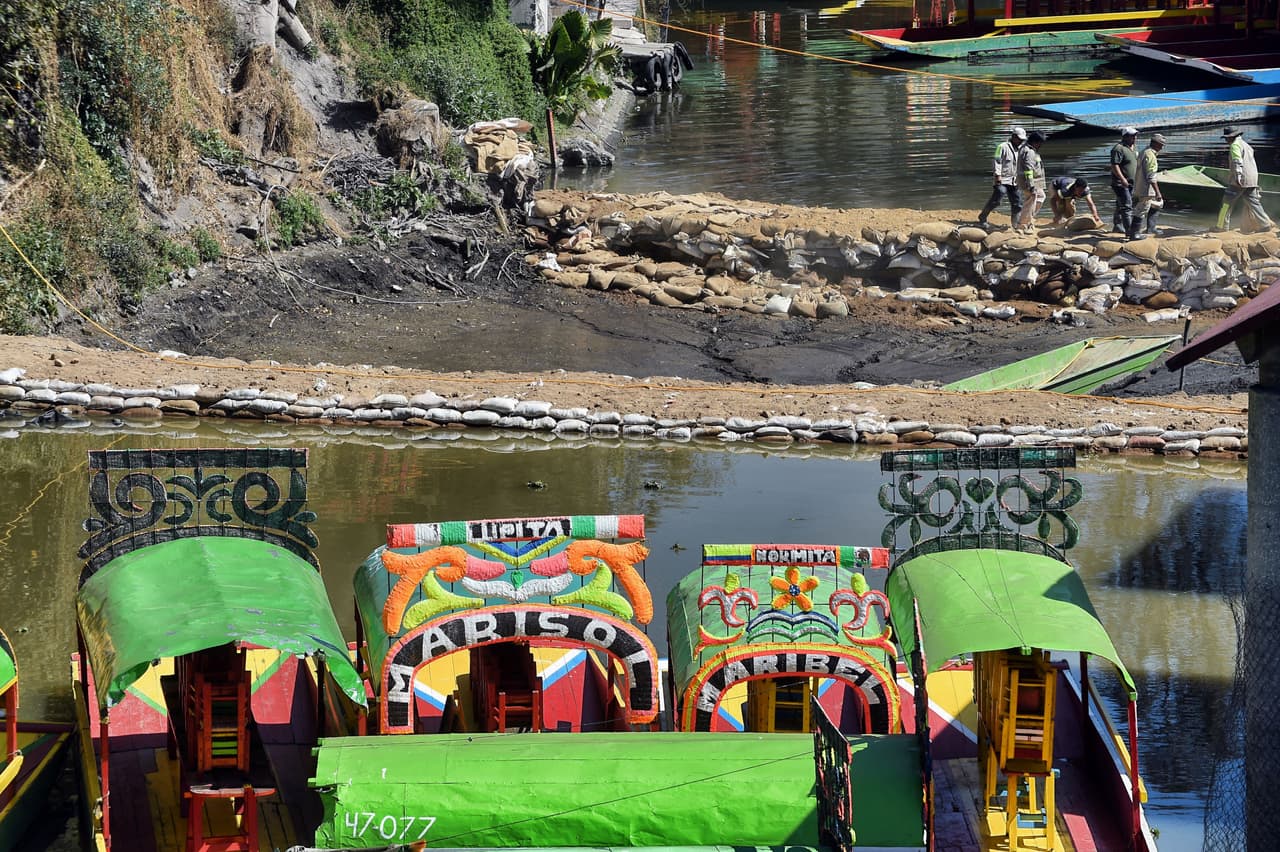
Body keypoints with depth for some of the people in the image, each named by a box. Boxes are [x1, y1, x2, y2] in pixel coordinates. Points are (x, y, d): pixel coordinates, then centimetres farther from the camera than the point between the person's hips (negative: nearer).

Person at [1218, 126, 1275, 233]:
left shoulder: (1235, 145, -6)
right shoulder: (1246, 145, 24)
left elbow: (1237, 161, -19)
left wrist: (1237, 176, -30)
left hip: (1240, 179, -9)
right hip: (1252, 179, 9)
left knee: (1228, 202, -1)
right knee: (1253, 203, 8)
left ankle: (1222, 226, 1)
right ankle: (1265, 224, 1)